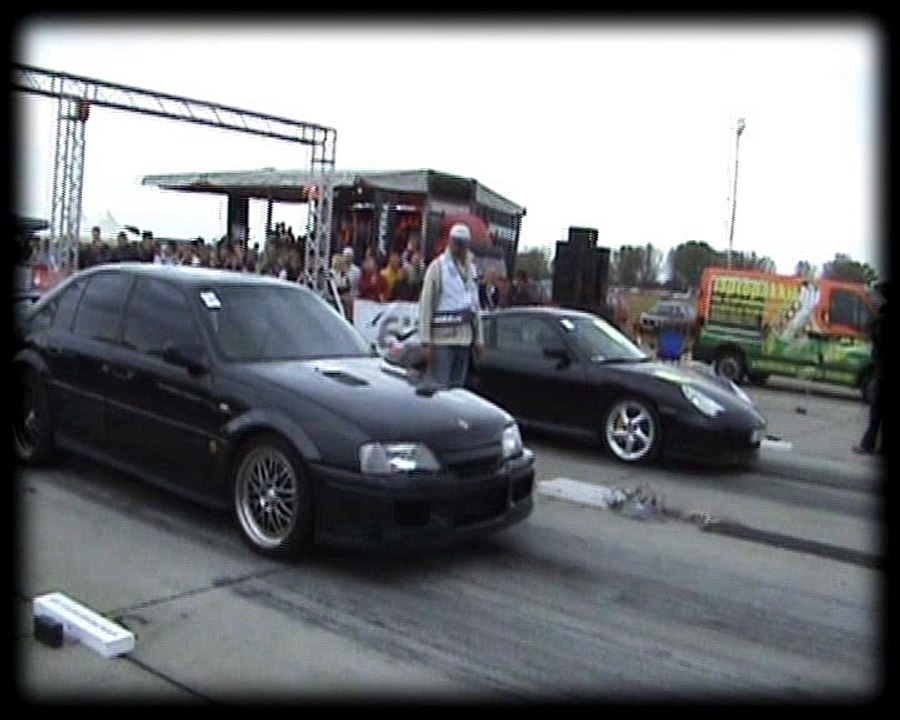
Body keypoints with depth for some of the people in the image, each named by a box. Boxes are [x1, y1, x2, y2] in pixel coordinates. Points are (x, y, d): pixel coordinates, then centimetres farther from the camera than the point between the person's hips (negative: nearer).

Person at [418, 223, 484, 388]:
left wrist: (479, 339, 15)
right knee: (440, 387, -9)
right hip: (443, 338, -6)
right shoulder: (438, 266, -3)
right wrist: (426, 341, -14)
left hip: (465, 338, 6)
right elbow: (425, 305, -8)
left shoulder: (471, 268, 18)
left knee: (458, 386, 10)